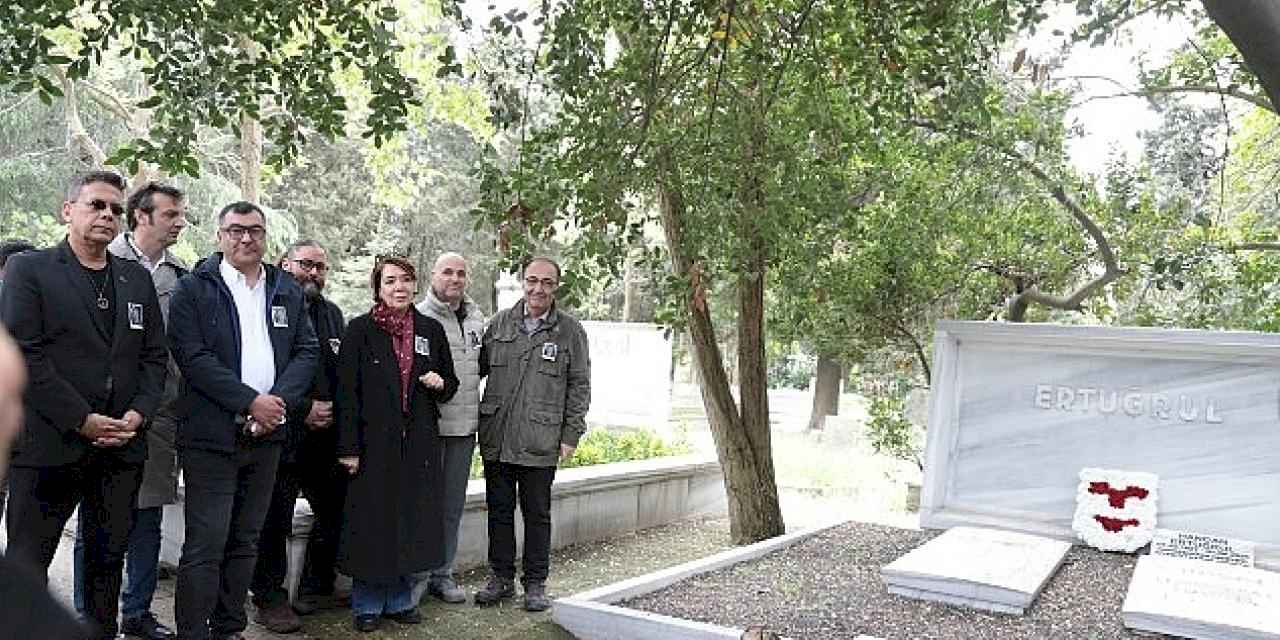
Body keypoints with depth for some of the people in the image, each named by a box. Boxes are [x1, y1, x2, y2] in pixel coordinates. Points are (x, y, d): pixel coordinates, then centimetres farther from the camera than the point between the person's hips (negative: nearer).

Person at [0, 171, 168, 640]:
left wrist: (137, 413, -5)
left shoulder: (137, 279, 13)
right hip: (49, 445, -4)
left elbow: (154, 356, 11)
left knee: (109, 559, 12)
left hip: (121, 447, 4)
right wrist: (83, 419, -14)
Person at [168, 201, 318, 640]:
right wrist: (251, 401, -16)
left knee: (245, 540, 13)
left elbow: (307, 352, 7)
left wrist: (279, 400, -9)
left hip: (266, 434, 5)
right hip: (212, 435, -5)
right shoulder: (193, 289, -1)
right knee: (206, 544, -4)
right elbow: (192, 356, -11)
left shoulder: (288, 292, 12)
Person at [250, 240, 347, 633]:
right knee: (275, 520, 0)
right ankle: (270, 599, 13)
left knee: (334, 512, 10)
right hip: (282, 434, -6)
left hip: (327, 434, 7)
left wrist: (334, 408, 2)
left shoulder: (332, 314, 16)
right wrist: (303, 409, -13)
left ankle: (316, 589, 25)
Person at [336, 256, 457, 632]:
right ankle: (367, 605, 18)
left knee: (411, 522, 9)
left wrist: (440, 383, -8)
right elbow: (347, 392, -6)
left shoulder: (431, 330, 7)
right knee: (372, 523, 2)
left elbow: (450, 382, 17)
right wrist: (348, 448, -10)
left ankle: (399, 600, 24)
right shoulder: (360, 330, -3)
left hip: (419, 442, 3)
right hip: (374, 442, -3)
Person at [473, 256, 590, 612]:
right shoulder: (500, 323, 7)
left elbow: (579, 386, 2)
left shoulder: (570, 331, 1)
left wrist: (571, 435, -3)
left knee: (537, 515, 8)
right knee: (499, 511, 11)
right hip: (496, 439, 3)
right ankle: (501, 579, 25)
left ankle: (535, 583, 20)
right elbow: (478, 366, 14)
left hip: (540, 444, -2)